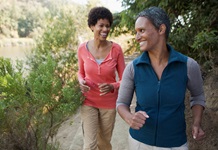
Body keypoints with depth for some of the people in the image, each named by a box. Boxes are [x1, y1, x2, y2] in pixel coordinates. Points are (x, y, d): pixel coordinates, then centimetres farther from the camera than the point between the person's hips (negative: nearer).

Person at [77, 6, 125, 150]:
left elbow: (124, 80, -8)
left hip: (109, 103, 0)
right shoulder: (83, 48, -10)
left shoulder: (116, 49, -14)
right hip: (89, 102, 0)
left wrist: (112, 87, -28)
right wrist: (81, 82, -14)